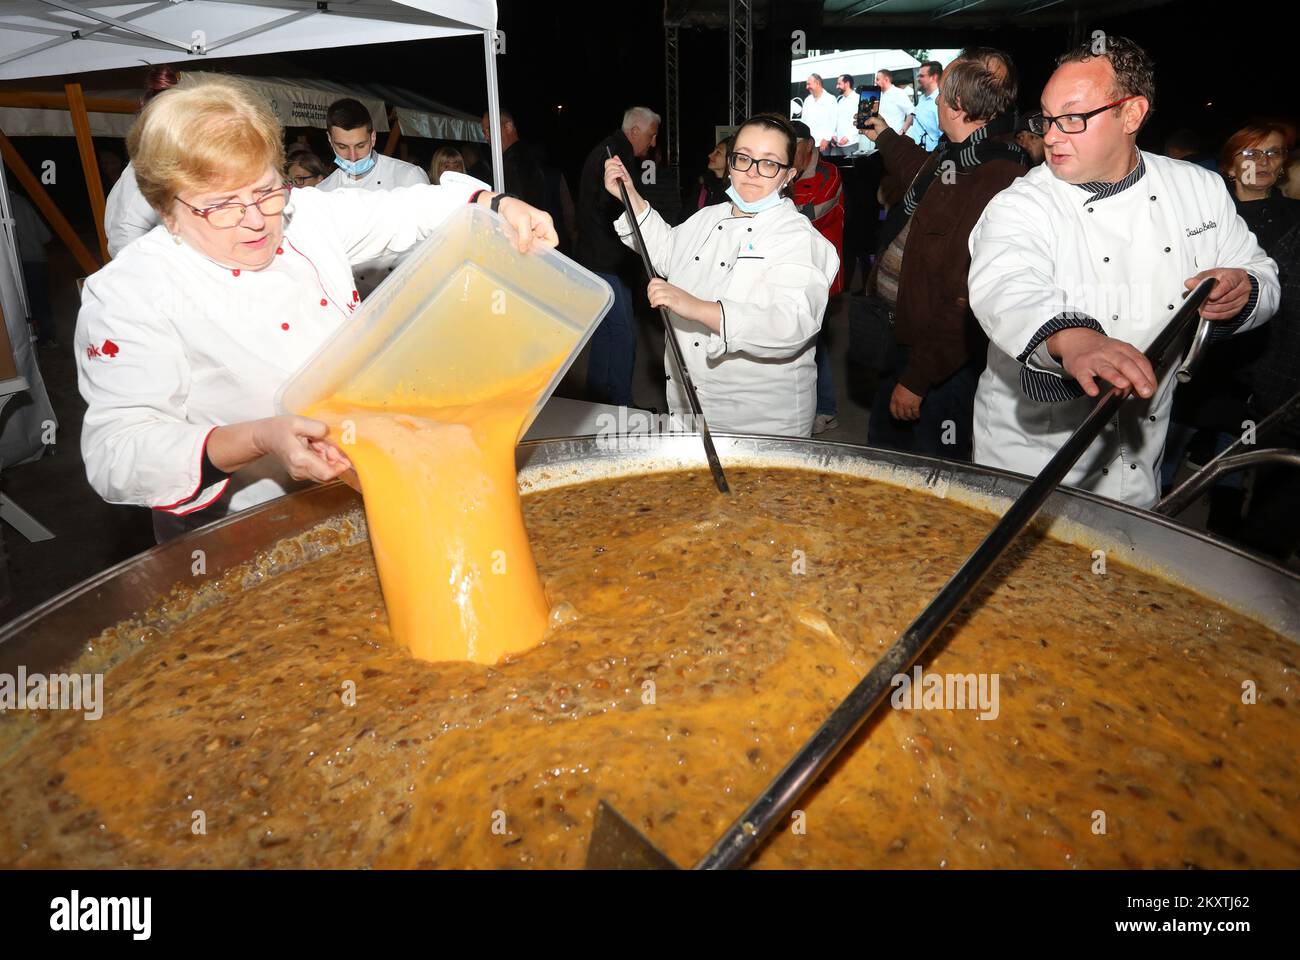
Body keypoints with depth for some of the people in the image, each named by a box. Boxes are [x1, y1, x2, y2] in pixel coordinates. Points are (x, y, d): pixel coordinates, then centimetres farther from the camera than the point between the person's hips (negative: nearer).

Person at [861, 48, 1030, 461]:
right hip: (907, 335, 10)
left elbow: (969, 303, -30)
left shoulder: (998, 183, -29)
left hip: (945, 364, -10)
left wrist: (918, 379, -25)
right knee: (882, 447, 25)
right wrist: (885, 138, 45)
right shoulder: (954, 157, 4)